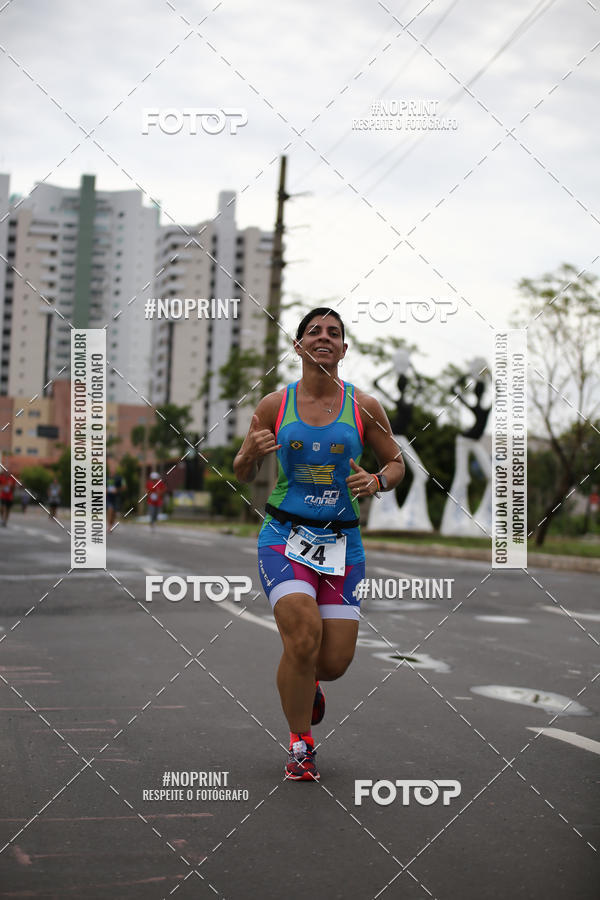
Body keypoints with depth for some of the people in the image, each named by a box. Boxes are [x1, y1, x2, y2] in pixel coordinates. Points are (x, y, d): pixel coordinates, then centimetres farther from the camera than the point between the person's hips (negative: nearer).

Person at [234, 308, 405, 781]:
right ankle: (300, 746, 1)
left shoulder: (365, 407, 1)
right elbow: (243, 474, 10)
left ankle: (307, 680, 38)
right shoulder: (273, 406, 1)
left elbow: (397, 464, 11)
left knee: (335, 662, -2)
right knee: (303, 635, -23)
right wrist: (252, 452, -13)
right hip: (284, 534, -1)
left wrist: (377, 481, -11)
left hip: (341, 541, 2)